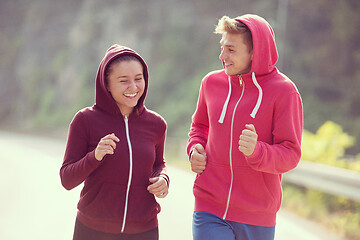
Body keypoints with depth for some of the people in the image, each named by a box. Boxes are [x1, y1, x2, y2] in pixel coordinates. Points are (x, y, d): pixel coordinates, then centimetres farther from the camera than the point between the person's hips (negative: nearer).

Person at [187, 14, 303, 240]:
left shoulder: (284, 91, -9)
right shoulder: (212, 82, 4)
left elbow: (291, 154, -11)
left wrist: (256, 152, -30)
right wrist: (195, 149, 1)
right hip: (209, 208, 2)